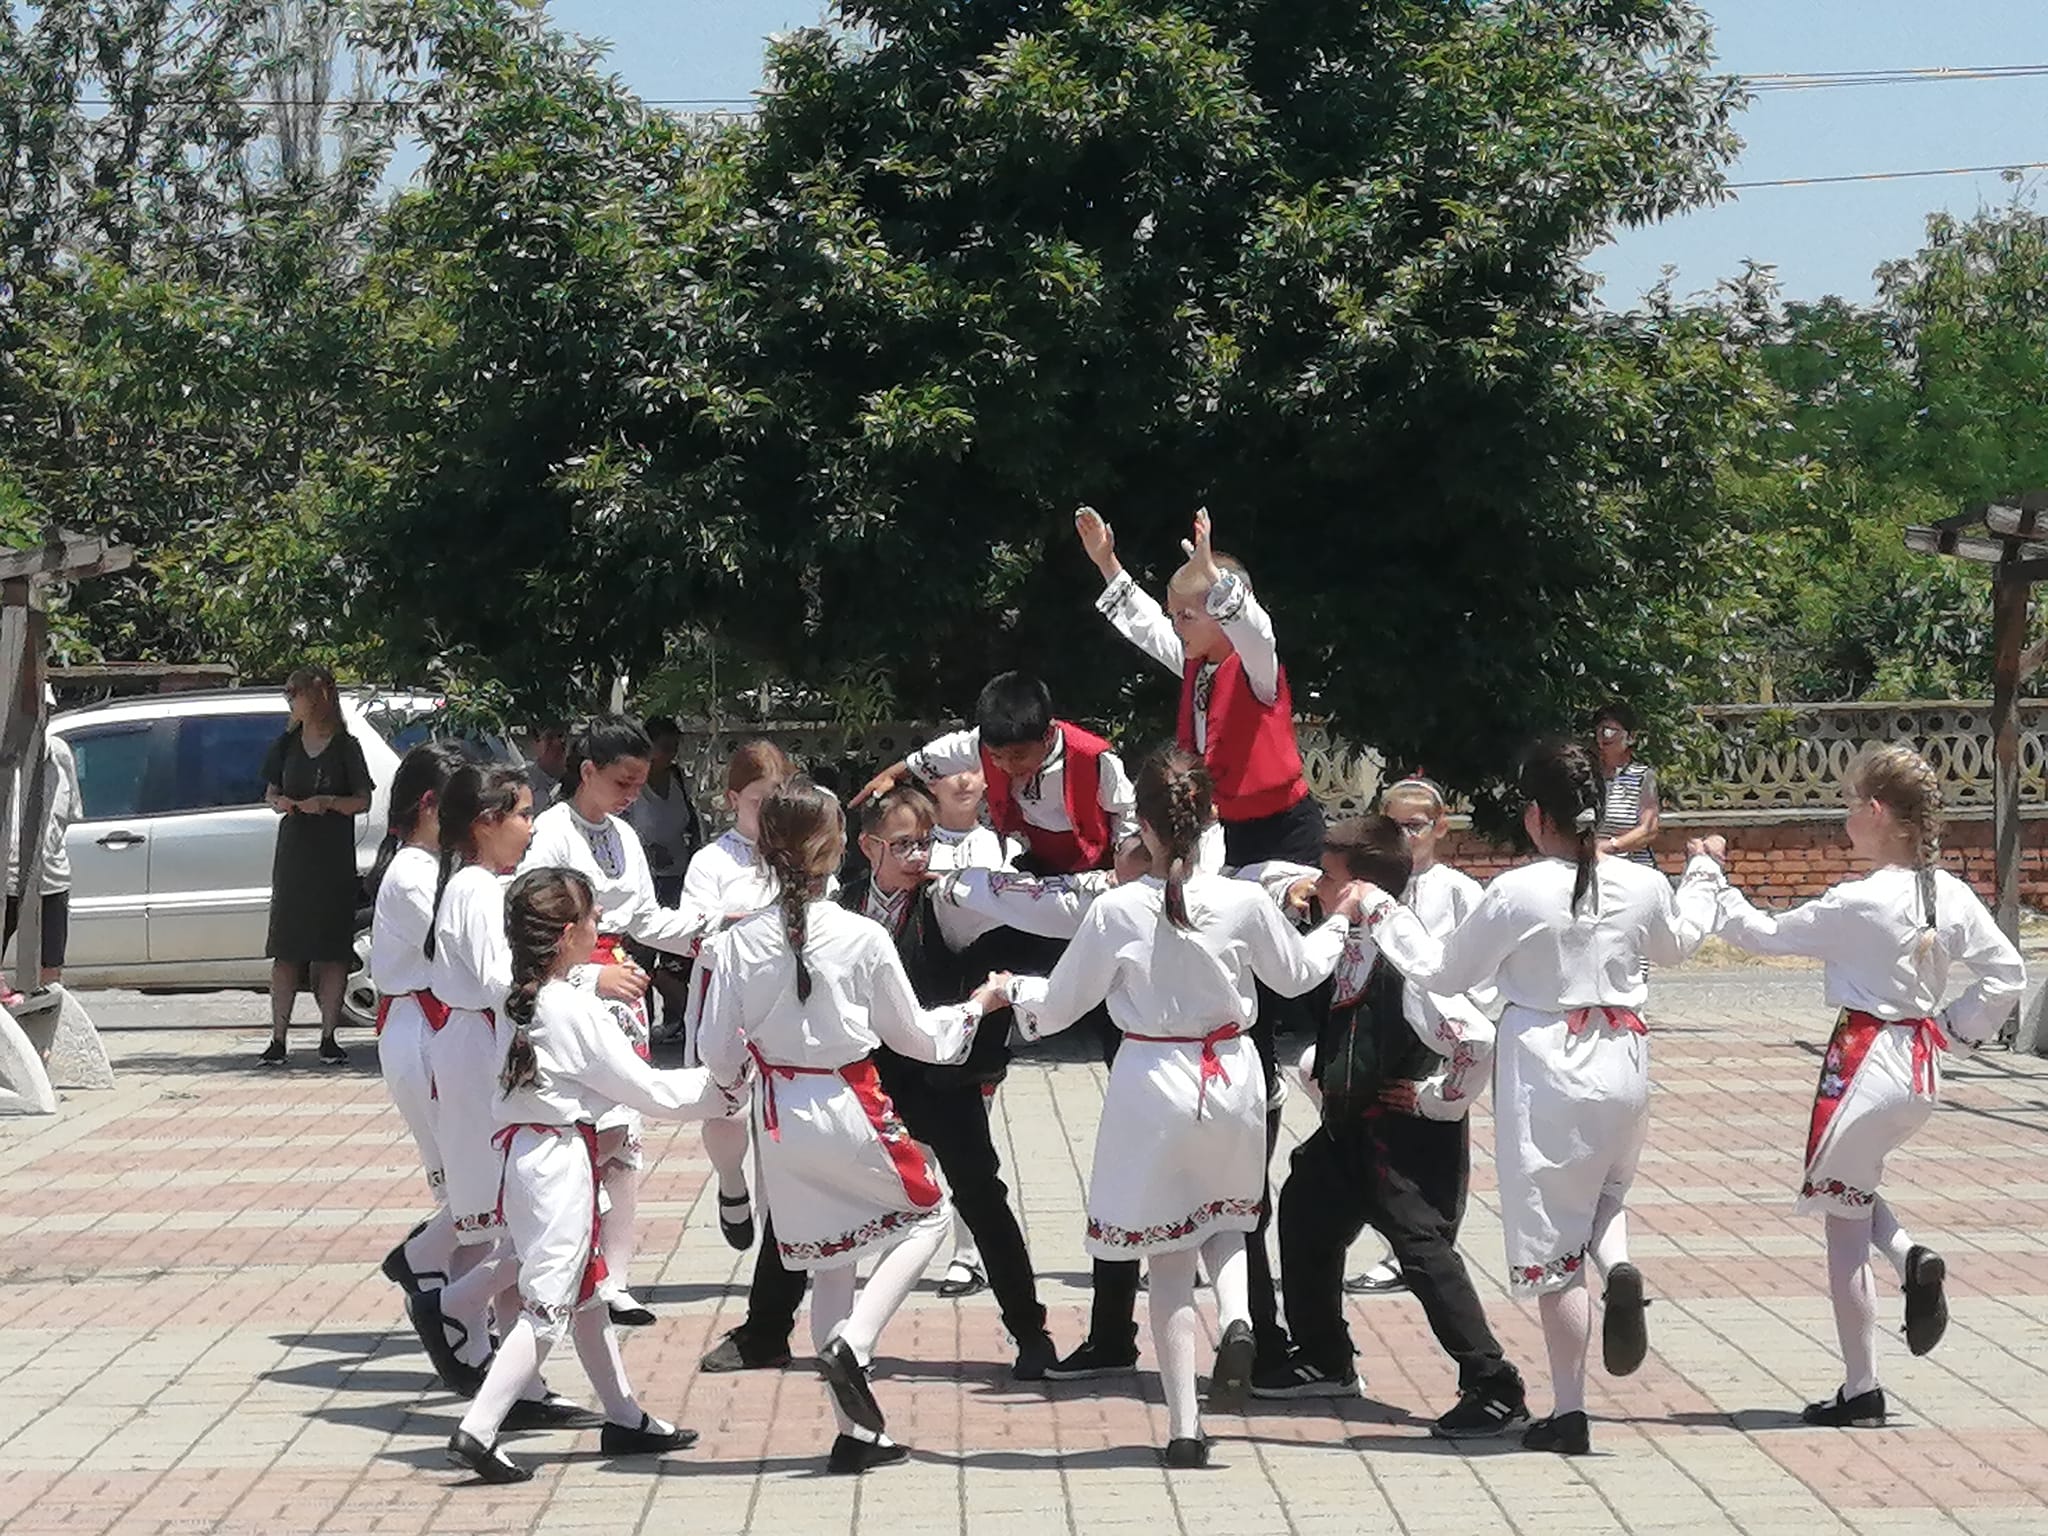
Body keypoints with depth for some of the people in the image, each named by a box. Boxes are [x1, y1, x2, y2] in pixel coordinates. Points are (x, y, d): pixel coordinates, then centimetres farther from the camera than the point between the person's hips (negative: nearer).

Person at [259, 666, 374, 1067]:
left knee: (333, 952, -1)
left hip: (335, 860, -2)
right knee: (286, 951, 0)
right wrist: (280, 802, -5)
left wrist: (329, 802, -17)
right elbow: (270, 792, 18)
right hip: (292, 857, 3)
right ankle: (278, 1038, 1)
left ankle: (328, 1038, 5)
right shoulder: (286, 745, 10)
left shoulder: (346, 747, 0)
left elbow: (363, 801, 1)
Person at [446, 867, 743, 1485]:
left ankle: (624, 1418, 29)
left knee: (585, 1291, 18)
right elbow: (645, 1089, -9)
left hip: (523, 1150, 9)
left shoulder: (521, 1003, 8)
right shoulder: (579, 1010, -15)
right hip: (562, 1159, -9)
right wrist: (715, 1088, 3)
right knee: (549, 1305, -6)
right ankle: (477, 1430, -13)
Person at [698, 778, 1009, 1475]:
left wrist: (736, 1081, 22)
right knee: (928, 1215, 19)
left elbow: (718, 1053, -1)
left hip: (780, 1117, 4)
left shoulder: (736, 945, -8)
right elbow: (914, 1035, 0)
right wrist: (974, 1008, 18)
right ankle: (853, 1344, -3)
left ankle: (858, 1431, 18)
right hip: (849, 1110, -4)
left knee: (827, 1265, 15)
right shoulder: (863, 938, -13)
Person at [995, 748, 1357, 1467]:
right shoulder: (1243, 902, -9)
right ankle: (1237, 1320, -5)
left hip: (1153, 1082, -2)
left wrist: (1016, 990, 21)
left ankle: (1183, 1425, 6)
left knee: (1167, 1257, 9)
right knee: (1225, 1220, 26)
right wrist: (1340, 921, 28)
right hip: (1232, 1078, 2)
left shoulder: (1116, 910, -13)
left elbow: (1059, 1005, -1)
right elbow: (1296, 975, 10)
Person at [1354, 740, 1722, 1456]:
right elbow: (1679, 943, 22)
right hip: (1623, 1066, 4)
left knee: (1553, 1244, 4)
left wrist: (1382, 914, 11)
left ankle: (1568, 1411, 9)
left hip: (1545, 1068, -4)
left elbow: (1441, 972, -2)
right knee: (1606, 1192, 29)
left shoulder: (1516, 893, -14)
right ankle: (1620, 1269, -5)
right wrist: (1702, 877, 40)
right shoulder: (1642, 886, -2)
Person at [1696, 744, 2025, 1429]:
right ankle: (1913, 1260, 2)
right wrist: (1954, 1029, 11)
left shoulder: (1857, 904, -20)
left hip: (1865, 1065, -7)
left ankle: (1861, 1390, 12)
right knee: (1850, 1192, 29)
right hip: (1922, 1070, 7)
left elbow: (1762, 934, -9)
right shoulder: (1950, 895, -1)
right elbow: (2007, 976, 2)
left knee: (1844, 1228, 6)